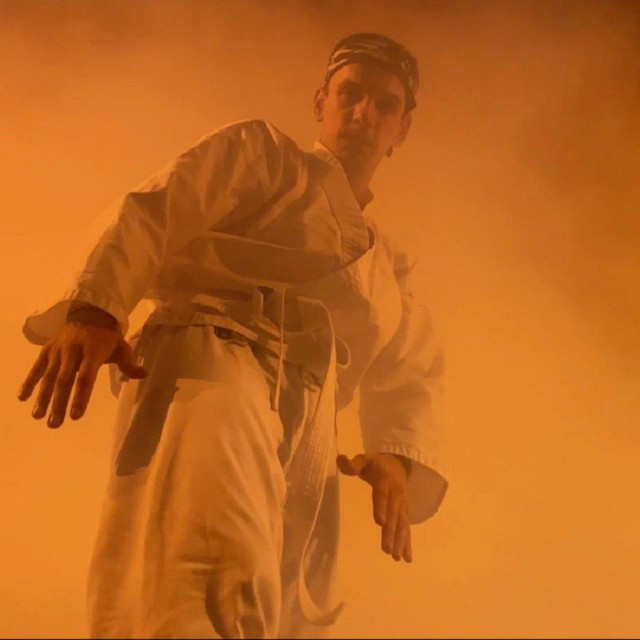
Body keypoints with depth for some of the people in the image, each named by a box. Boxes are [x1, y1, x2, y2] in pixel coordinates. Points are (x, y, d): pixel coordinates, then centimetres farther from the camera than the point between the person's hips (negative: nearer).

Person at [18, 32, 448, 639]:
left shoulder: (389, 271, 37)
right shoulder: (259, 152, 21)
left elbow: (410, 379, 28)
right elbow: (151, 213, 4)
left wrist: (398, 457, 3)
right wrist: (91, 306, -17)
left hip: (305, 441, 7)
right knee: (220, 588, -34)